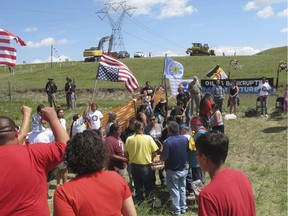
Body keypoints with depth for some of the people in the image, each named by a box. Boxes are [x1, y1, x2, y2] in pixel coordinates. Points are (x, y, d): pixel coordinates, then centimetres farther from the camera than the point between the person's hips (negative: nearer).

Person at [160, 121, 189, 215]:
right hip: (183, 169, 5)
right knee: (182, 188, 21)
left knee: (174, 191, 11)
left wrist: (160, 155, -3)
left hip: (173, 171, -5)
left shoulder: (168, 141, -27)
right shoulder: (185, 138, -9)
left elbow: (164, 158, -24)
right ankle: (183, 208, 33)